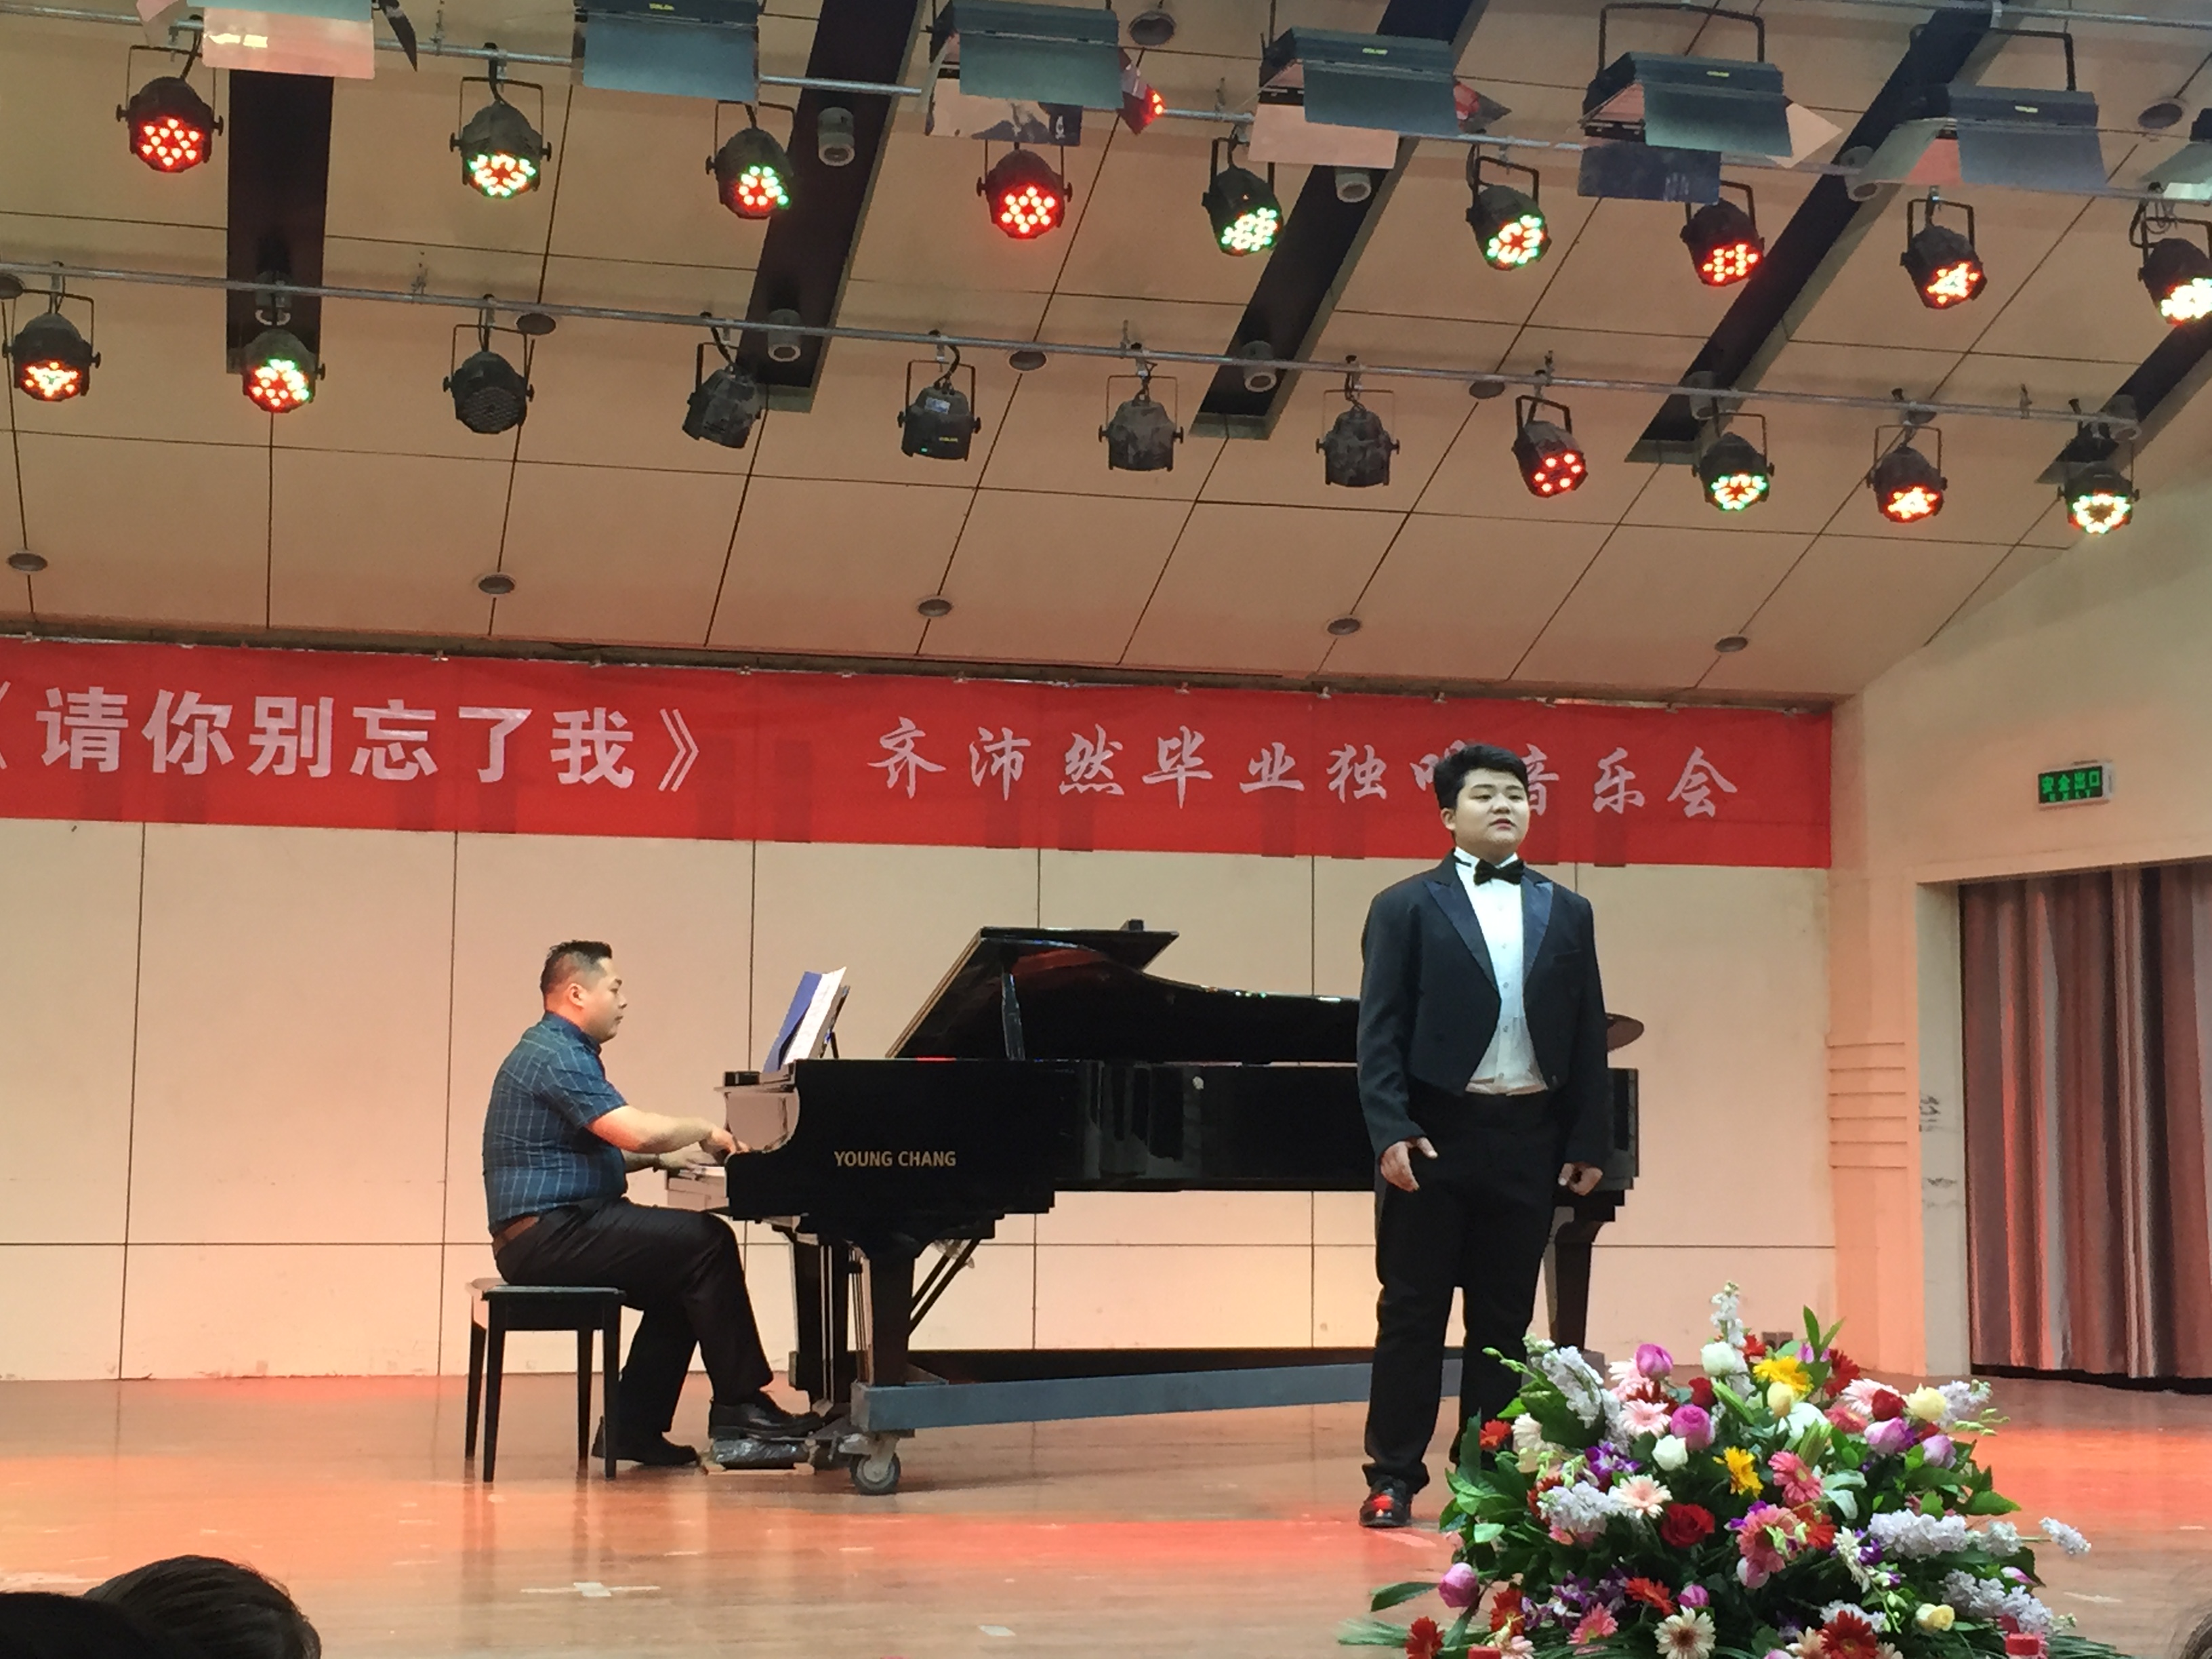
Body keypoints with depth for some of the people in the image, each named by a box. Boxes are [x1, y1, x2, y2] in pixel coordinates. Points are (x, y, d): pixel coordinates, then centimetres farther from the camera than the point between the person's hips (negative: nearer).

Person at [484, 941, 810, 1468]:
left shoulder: (559, 1052, 20)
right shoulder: (555, 1058, -14)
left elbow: (597, 1152, 28)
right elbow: (638, 1132, -24)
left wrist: (664, 1159, 13)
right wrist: (705, 1130, -7)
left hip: (548, 1233, 11)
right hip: (546, 1238, -11)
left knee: (683, 1275, 11)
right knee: (707, 1242, -15)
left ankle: (634, 1426, 9)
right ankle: (739, 1413, -12)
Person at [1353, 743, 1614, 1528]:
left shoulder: (1565, 913, 13)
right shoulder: (1406, 907, 3)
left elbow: (1588, 1036, 11)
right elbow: (1380, 1031, -3)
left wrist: (1589, 1141, 3)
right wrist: (1391, 1131, -14)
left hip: (1528, 1139, 3)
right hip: (1434, 1135, -3)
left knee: (1504, 1317, 8)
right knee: (1412, 1312, 2)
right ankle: (1393, 1476, 9)